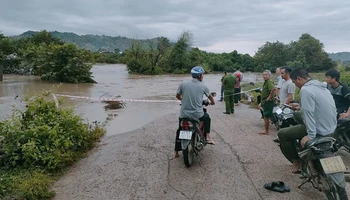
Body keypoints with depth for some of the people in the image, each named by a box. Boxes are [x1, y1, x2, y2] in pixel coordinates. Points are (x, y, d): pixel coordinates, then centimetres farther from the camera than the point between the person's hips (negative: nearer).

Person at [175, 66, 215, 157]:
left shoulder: (183, 84, -2)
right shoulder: (203, 86, -3)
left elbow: (177, 96, 10)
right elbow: (211, 98, 8)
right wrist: (212, 102, 32)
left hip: (184, 114, 1)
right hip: (197, 114, -1)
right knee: (207, 117, 33)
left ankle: (176, 151, 25)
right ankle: (207, 137, 27)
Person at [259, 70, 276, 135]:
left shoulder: (269, 82, -17)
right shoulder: (265, 82, 16)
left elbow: (273, 88, -36)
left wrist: (270, 97, -25)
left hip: (268, 102, -11)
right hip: (264, 102, 11)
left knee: (266, 117, -3)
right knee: (265, 117, 16)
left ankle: (266, 131, 5)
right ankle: (266, 130, 25)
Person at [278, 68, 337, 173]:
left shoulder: (305, 90, -19)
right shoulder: (322, 86, 9)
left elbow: (308, 113, -25)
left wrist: (311, 135, -25)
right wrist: (301, 107, 23)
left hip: (320, 130, -9)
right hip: (331, 127, 9)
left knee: (282, 134, -1)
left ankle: (296, 161, 11)